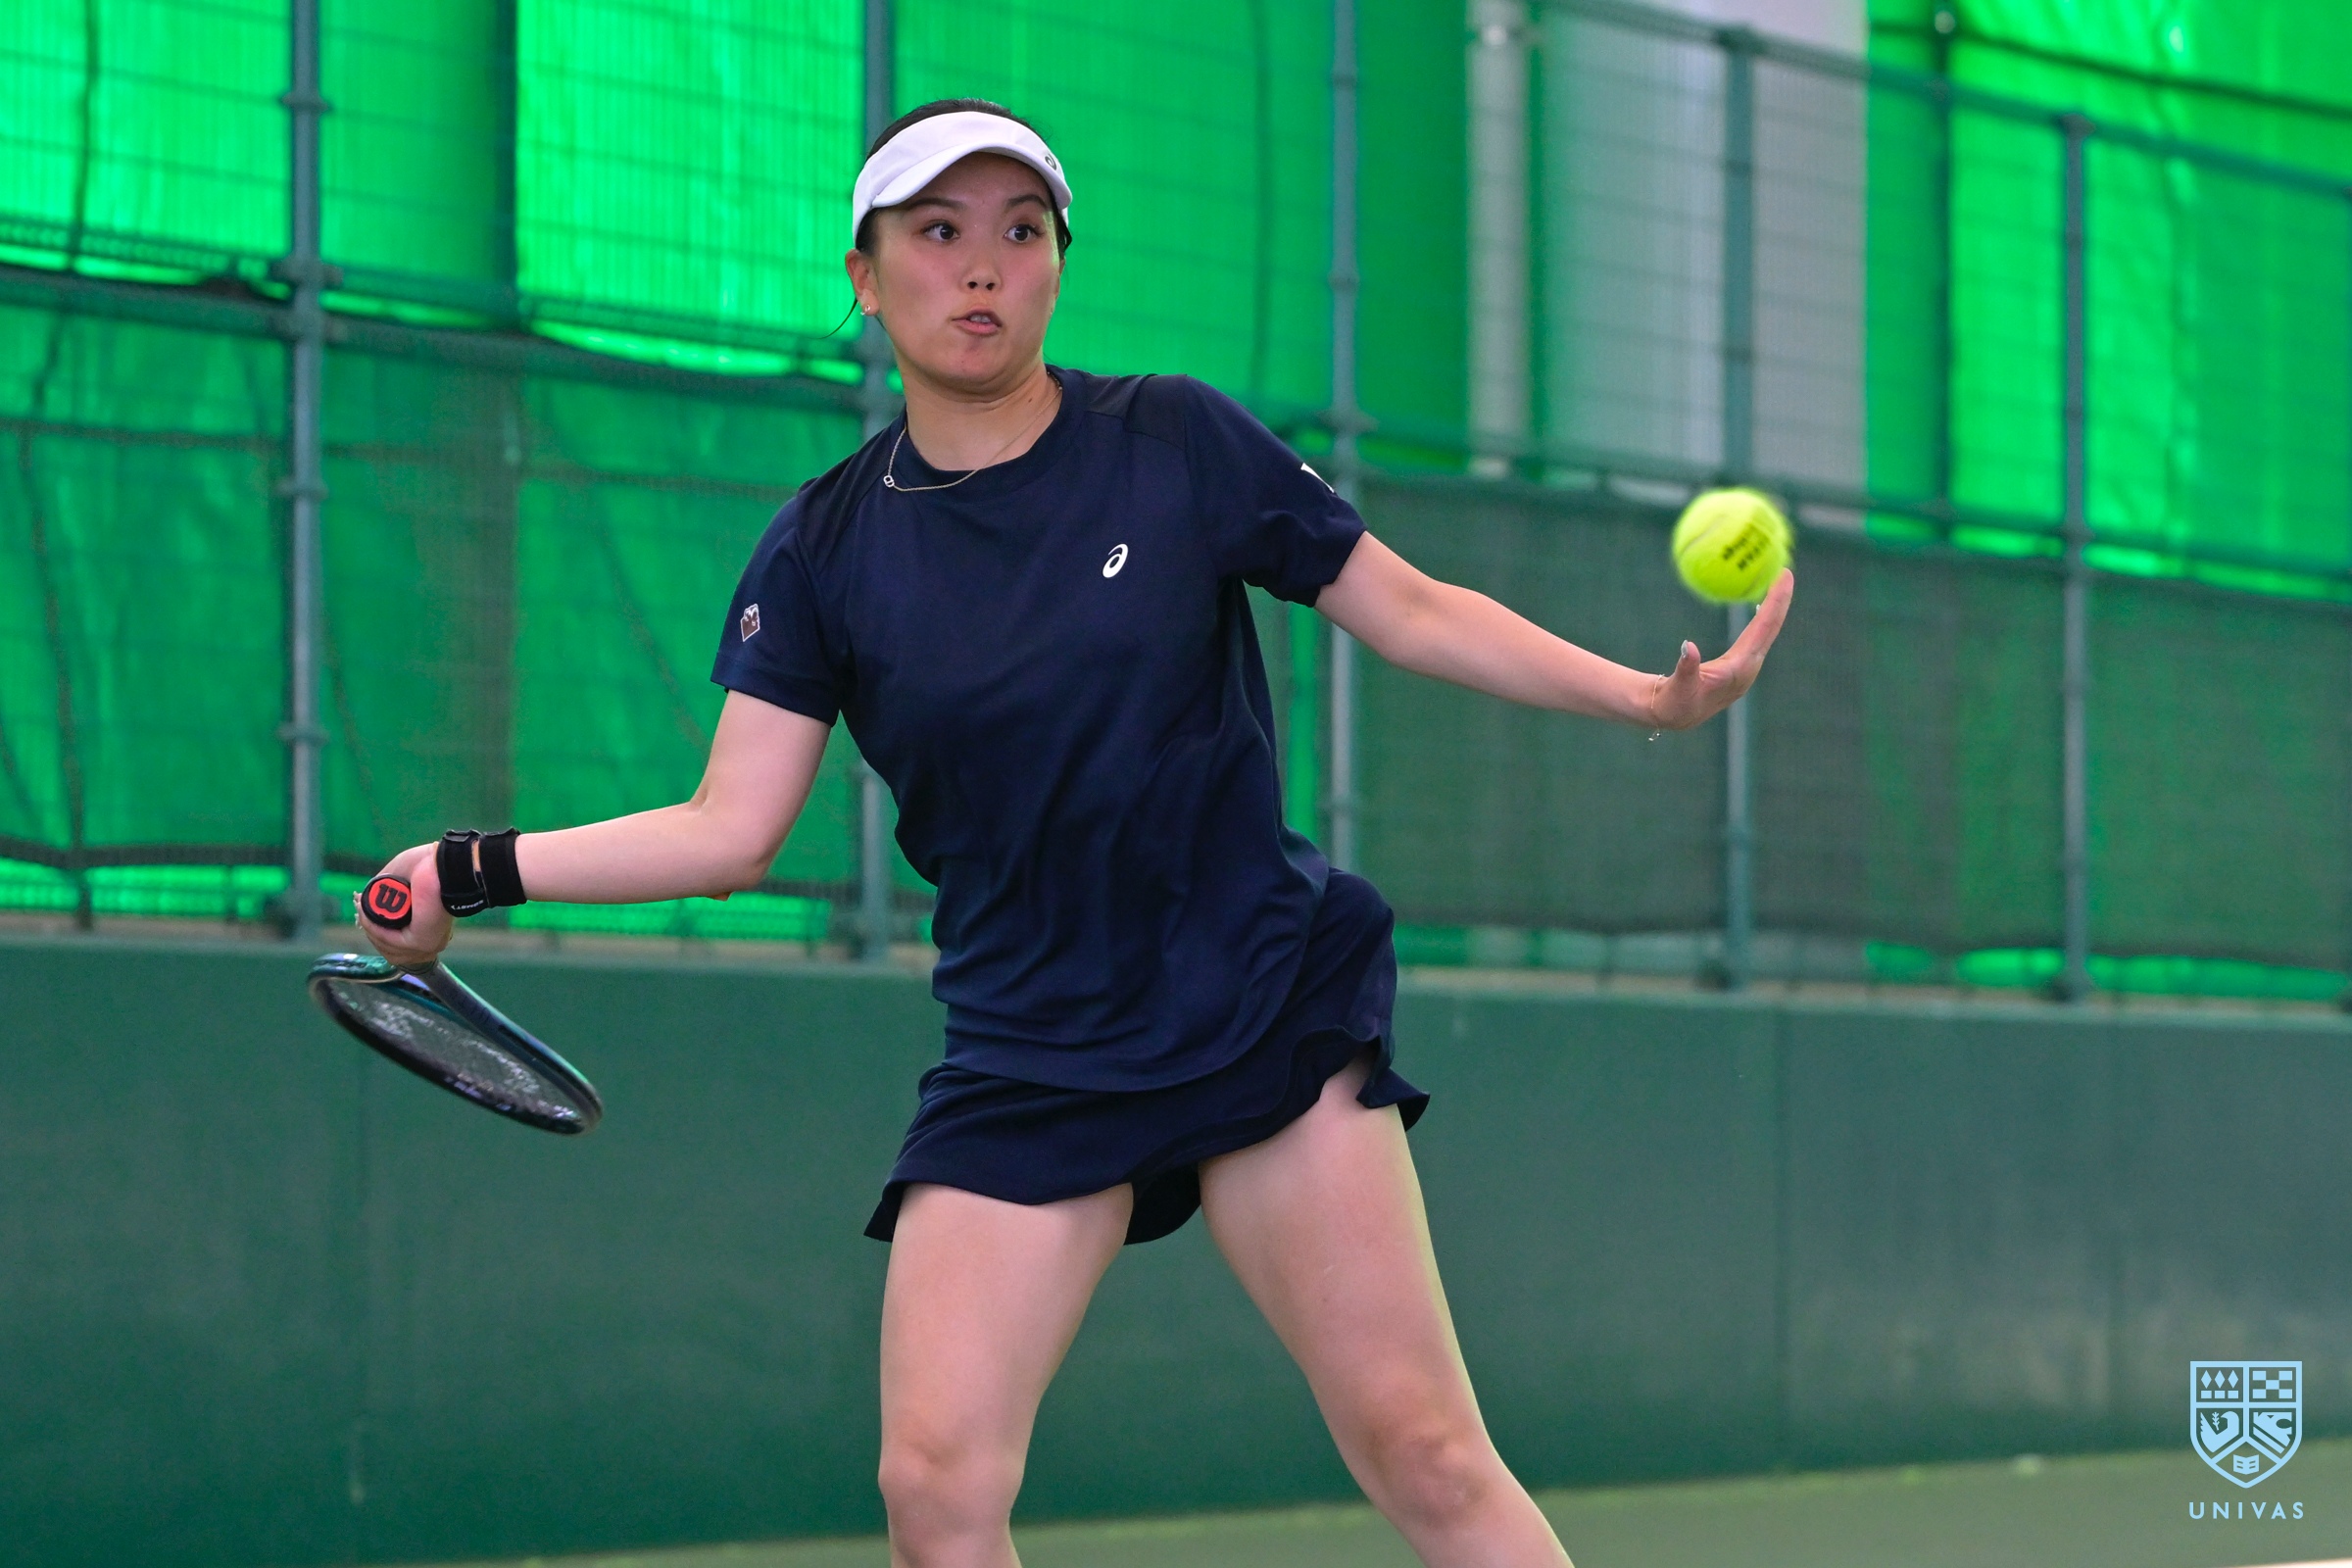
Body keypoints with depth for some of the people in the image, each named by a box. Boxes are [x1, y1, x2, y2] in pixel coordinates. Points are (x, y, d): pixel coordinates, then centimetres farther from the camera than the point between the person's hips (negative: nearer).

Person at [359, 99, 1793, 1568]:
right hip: (1026, 1054, 2)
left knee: (1423, 1448, -9)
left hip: (1274, 1016, -2)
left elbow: (1415, 611, 3)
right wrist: (475, 869, -8)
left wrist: (1646, 693, -8)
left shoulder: (1179, 442, -2)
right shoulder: (826, 549, 2)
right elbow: (731, 830, 1)